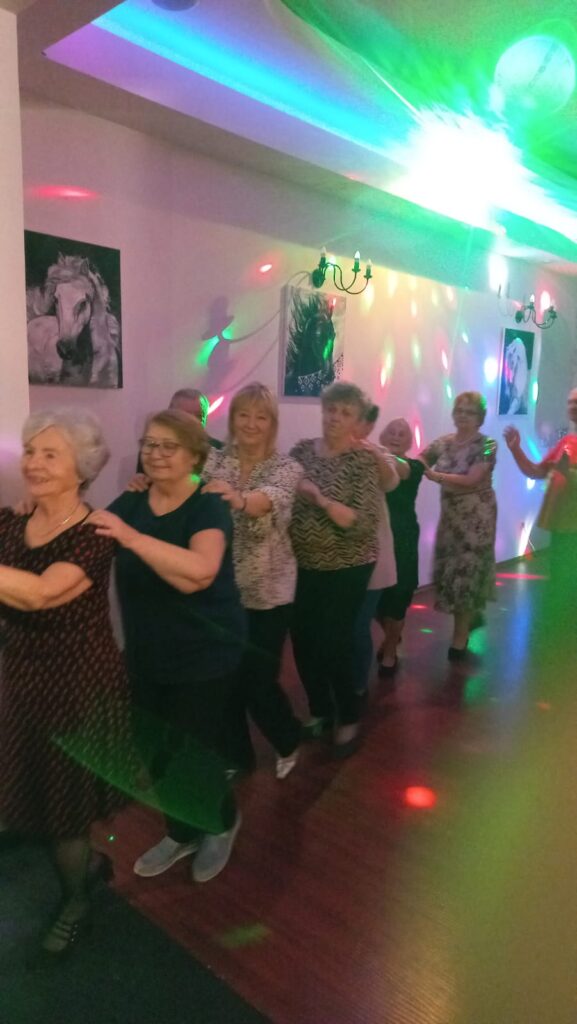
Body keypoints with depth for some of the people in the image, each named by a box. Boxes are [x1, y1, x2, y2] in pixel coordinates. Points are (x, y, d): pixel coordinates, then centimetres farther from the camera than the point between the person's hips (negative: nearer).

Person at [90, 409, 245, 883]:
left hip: (205, 657, -5)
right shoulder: (128, 503, 2)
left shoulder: (208, 507, -17)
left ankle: (223, 821, 39)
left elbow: (198, 572, -34)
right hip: (147, 655, 6)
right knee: (157, 752, 17)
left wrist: (131, 537, -40)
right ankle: (182, 832, 43)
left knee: (193, 755, 7)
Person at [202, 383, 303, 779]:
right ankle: (236, 754, 35)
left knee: (258, 680, 4)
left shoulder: (286, 467, -7)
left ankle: (288, 740, 37)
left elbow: (269, 499, -29)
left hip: (268, 592, -3)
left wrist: (239, 498, -51)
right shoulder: (214, 461, 3)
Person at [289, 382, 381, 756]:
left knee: (334, 645, 0)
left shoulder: (364, 461, -11)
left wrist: (321, 499, -29)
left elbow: (365, 524, -20)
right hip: (303, 565, 5)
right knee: (303, 641, 10)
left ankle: (349, 719, 26)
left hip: (346, 569, -5)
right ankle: (320, 710, 35)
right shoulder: (302, 450, 3)